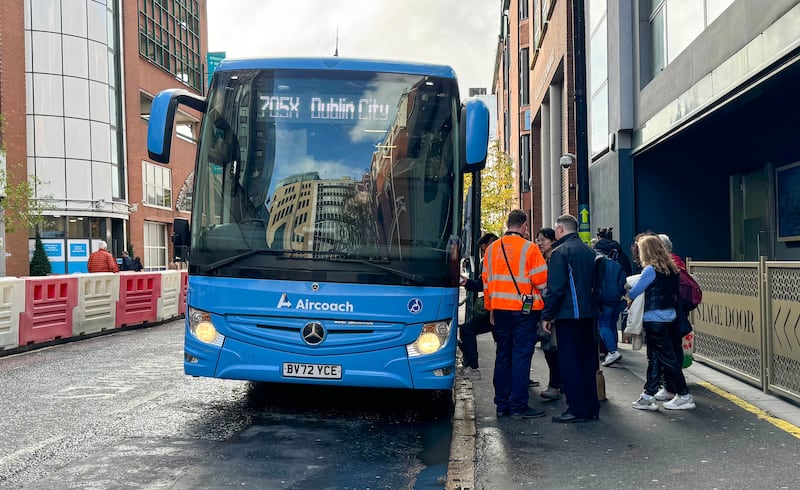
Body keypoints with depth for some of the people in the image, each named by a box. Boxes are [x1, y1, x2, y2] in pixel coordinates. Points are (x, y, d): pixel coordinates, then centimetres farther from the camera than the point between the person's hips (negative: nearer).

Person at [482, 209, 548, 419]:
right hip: (525, 309, -5)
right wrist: (545, 304, 8)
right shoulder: (529, 248, -9)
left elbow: (486, 281, 11)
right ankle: (518, 406, 0)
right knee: (521, 355, -1)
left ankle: (502, 404, 16)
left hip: (500, 309, 5)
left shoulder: (492, 249, 7)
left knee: (503, 355, 12)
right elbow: (541, 280, -10)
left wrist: (491, 309, 18)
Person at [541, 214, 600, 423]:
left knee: (569, 362, -2)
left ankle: (577, 409, -2)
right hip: (589, 314, 8)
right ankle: (591, 409, 18)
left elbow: (555, 288, -15)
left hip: (568, 315, -8)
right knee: (588, 361, 12)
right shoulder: (589, 251, 14)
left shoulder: (560, 252, -10)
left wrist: (547, 316, -9)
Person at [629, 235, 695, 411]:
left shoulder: (651, 270, -15)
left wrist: (628, 295, 8)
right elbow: (674, 291, 16)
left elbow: (633, 293, -12)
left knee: (667, 357, 0)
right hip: (669, 315, 8)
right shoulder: (670, 268, 8)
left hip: (655, 319, -8)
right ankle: (648, 395, 18)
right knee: (654, 357, 13)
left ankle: (684, 396, 5)